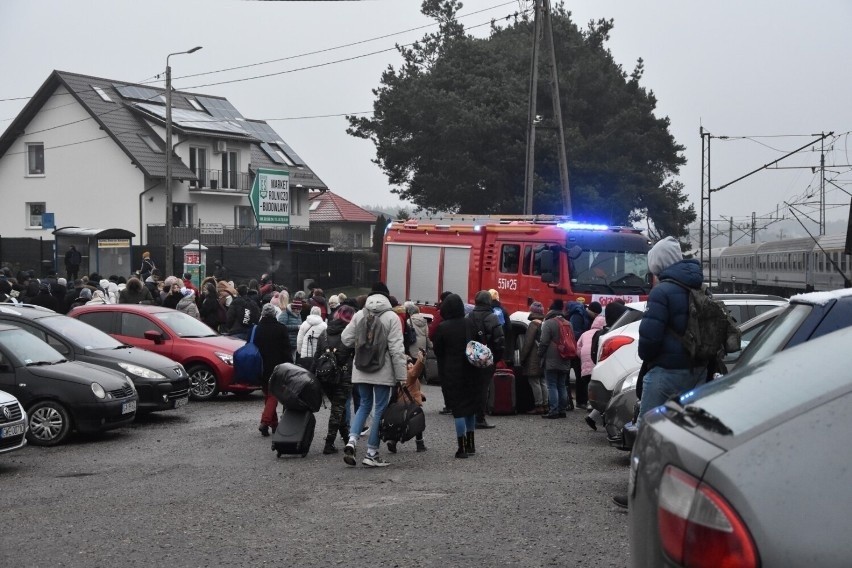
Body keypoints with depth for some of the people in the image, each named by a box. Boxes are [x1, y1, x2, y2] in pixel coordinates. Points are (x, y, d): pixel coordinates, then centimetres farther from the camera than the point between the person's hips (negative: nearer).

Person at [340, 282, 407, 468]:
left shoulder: (359, 315, 3)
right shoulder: (391, 317, -9)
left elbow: (346, 338, 5)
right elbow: (397, 349, -11)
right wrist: (401, 376, -8)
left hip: (361, 371, 4)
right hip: (382, 372, -4)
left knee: (364, 405, 18)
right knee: (380, 409, 4)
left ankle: (352, 440, -2)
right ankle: (371, 453, 5)